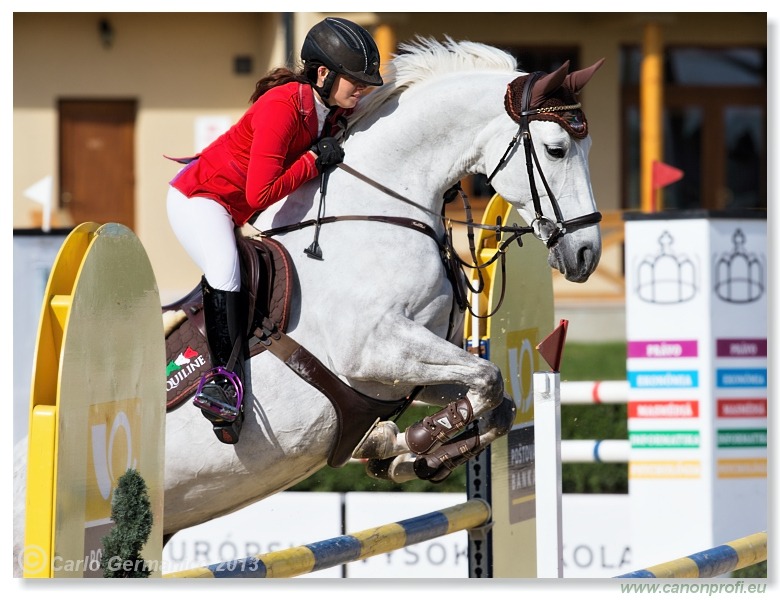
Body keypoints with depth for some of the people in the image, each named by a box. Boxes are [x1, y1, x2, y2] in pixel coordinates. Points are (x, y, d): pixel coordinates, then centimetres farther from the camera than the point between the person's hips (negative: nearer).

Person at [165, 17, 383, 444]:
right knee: (225, 269, -32)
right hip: (200, 197, -9)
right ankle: (226, 378, -36)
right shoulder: (282, 107, -31)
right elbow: (260, 194, -36)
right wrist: (315, 159, -28)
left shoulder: (337, 110, -6)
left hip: (245, 215, 9)